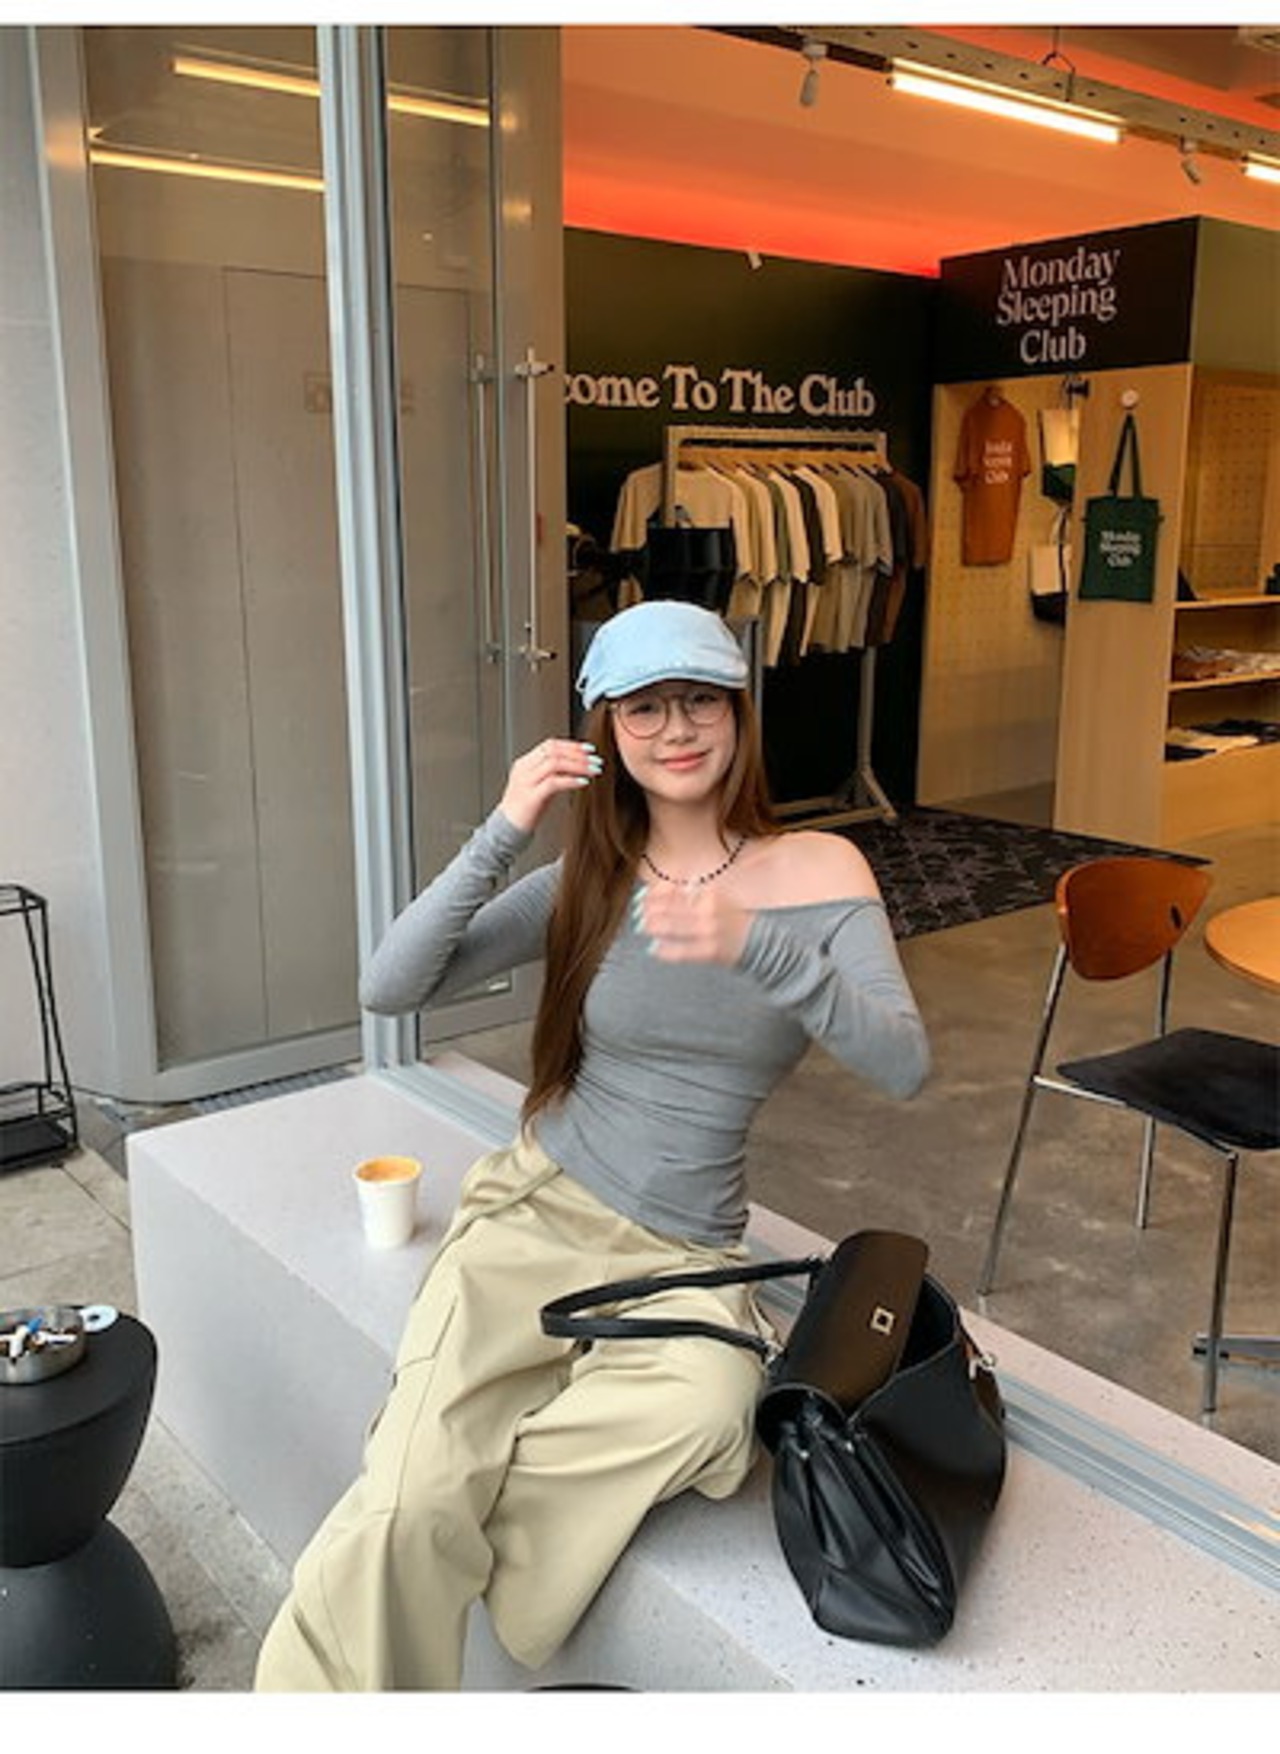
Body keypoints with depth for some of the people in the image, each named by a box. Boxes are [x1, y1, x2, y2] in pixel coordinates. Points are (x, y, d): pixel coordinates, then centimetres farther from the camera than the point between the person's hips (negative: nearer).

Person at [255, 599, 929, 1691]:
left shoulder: (819, 871, 0)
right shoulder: (585, 882, 4)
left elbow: (905, 1063, -14)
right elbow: (389, 990, -4)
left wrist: (756, 947, -29)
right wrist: (504, 834, -14)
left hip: (685, 1257, 0)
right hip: (535, 1213, 0)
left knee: (706, 1410, -35)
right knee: (411, 1498, -25)